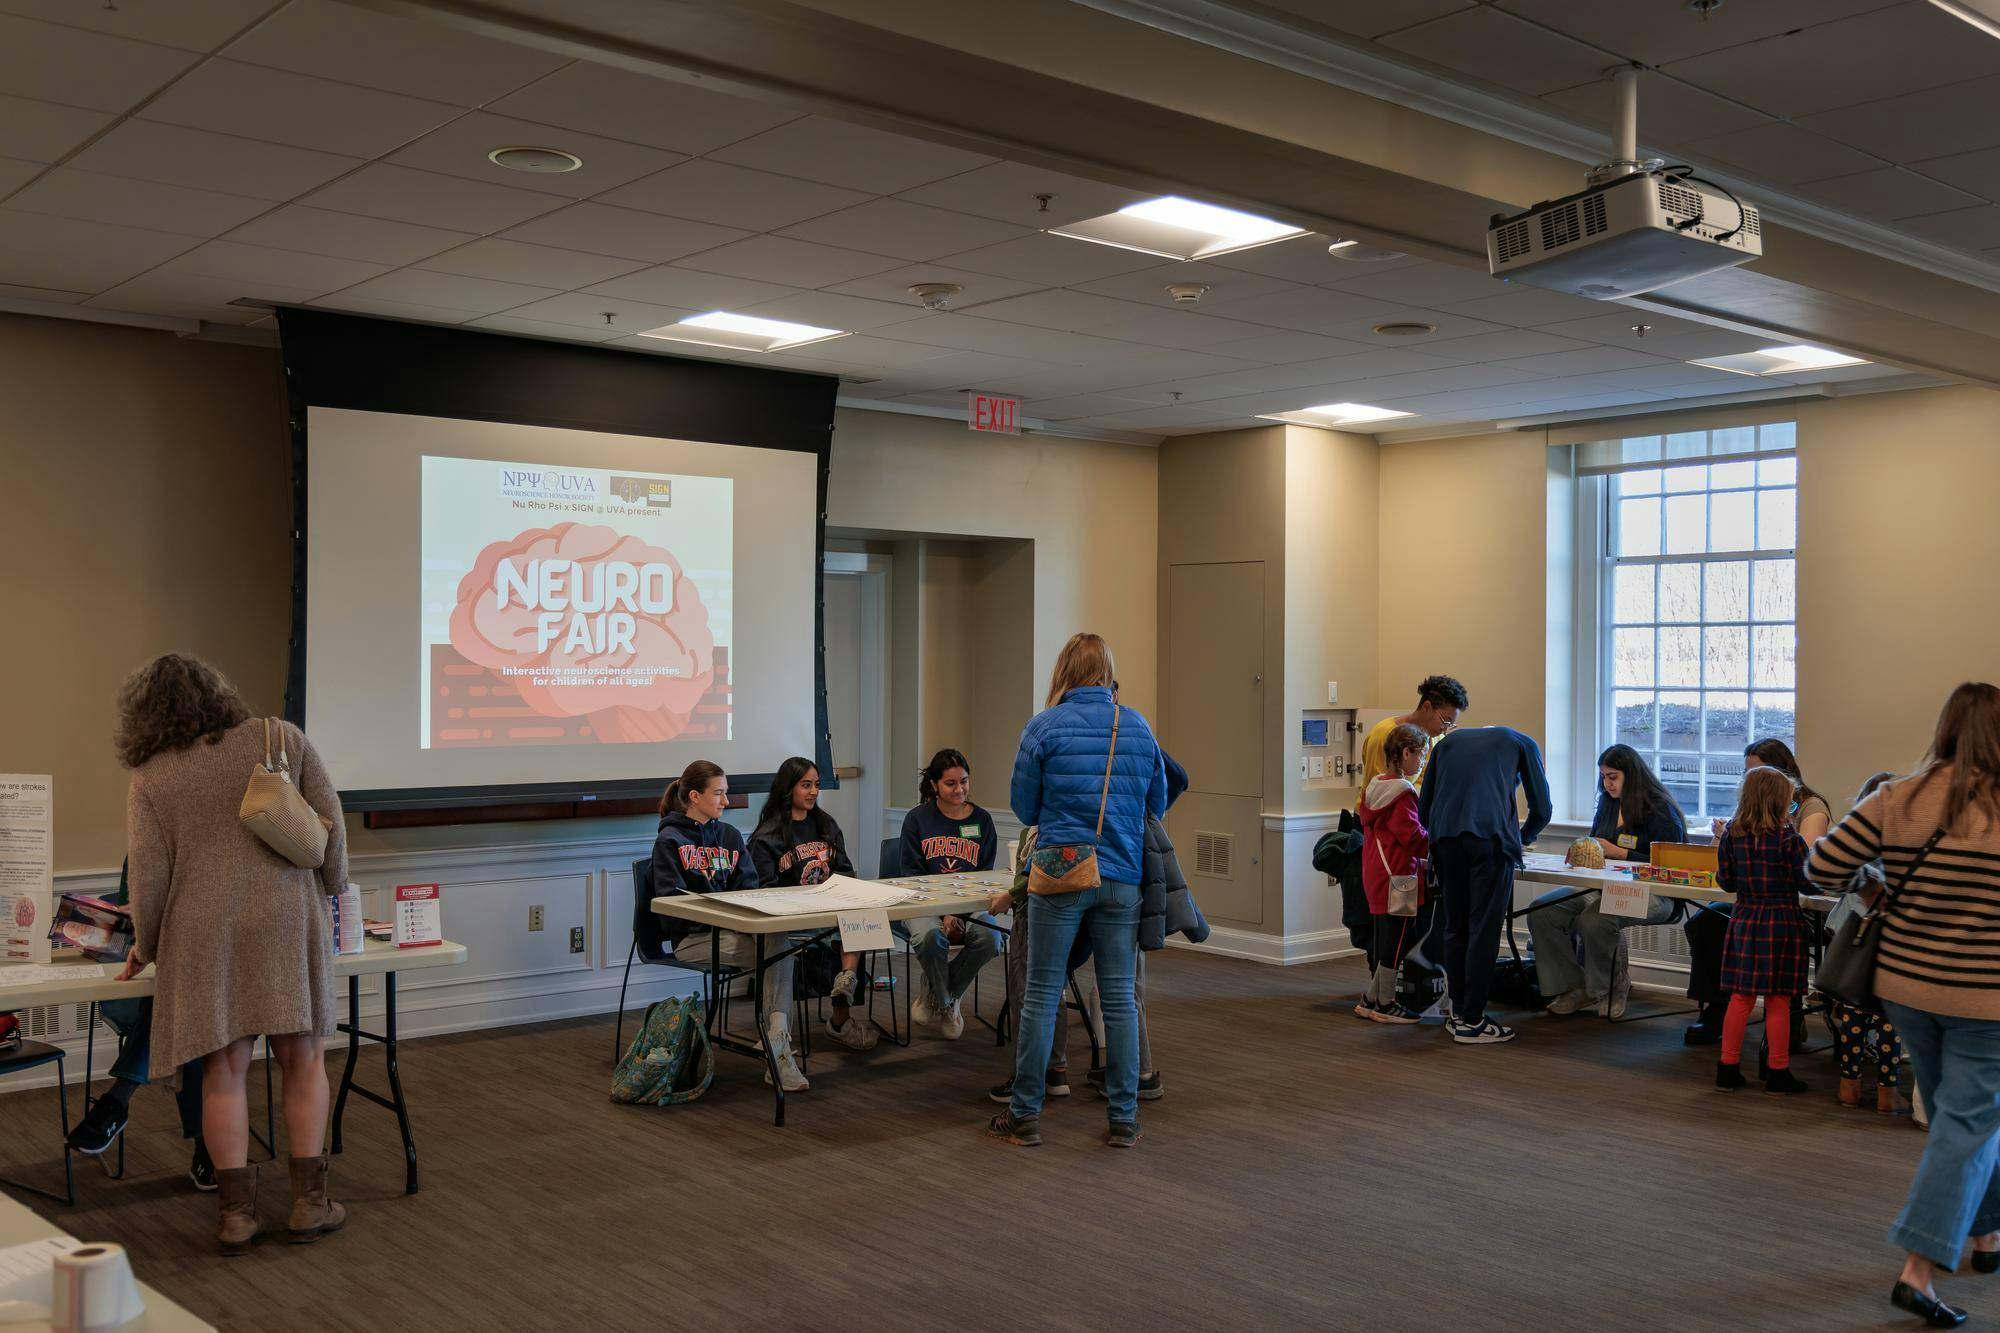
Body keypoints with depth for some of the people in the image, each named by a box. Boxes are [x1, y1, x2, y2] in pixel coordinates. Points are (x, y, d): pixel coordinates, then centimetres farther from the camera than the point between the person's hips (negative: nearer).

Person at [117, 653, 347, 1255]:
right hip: (288, 918, 0)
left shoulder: (150, 779, 6)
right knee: (303, 1059, 9)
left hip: (203, 935, 0)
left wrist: (145, 950, 15)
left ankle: (237, 1211, 9)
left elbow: (149, 874, 1)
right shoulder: (282, 738, 8)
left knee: (225, 1069, 7)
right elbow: (330, 822, 4)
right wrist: (331, 888, 17)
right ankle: (309, 1203, 10)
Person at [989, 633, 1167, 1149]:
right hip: (1123, 876, 3)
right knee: (1120, 997, 7)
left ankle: (1025, 1115, 10)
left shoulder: (1043, 727, -4)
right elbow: (1157, 805, 14)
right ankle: (1124, 1117, 12)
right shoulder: (1139, 728, 6)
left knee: (1041, 994, 4)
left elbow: (1024, 808, 3)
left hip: (1061, 873, -3)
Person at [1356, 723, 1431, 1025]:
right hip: (1397, 876, -9)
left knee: (1379, 939, 15)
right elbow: (1413, 837, -19)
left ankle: (1370, 1000, 22)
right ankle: (1385, 1004, 7)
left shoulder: (1374, 787, 11)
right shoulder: (1402, 793, -17)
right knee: (1397, 940, 0)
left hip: (1374, 875, 9)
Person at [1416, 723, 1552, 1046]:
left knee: (1455, 927, 12)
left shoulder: (1447, 742, 29)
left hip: (1444, 837, 3)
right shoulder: (1523, 743, 22)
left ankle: (1458, 1013, 16)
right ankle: (1471, 1021, 0)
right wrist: (1520, 838, 37)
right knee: (1484, 929, 0)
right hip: (1490, 836, -3)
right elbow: (1541, 810, 19)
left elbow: (1424, 812, 23)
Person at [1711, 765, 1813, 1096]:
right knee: (1778, 1001, 4)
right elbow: (1808, 884, -8)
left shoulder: (1732, 835, 0)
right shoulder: (1789, 839, -12)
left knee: (1741, 997, 10)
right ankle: (1778, 1074, 12)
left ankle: (1728, 1068, 14)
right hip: (1782, 921, -4)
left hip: (1745, 919, 4)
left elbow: (1726, 881, 6)